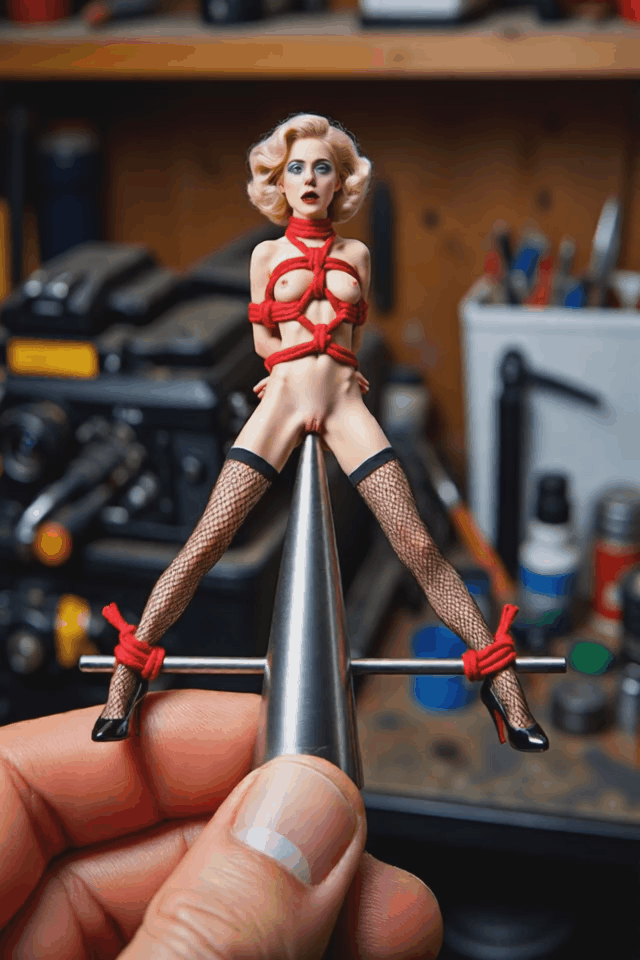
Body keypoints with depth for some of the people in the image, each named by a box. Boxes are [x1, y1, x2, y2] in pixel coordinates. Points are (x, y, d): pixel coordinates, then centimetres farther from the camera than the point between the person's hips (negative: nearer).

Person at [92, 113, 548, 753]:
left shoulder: (354, 254, 15)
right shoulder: (268, 253, 13)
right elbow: (263, 341, 15)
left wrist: (301, 361, 11)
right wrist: (320, 361, 8)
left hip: (345, 407, 1)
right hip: (280, 404, 0)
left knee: (419, 548, -7)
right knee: (204, 546, -9)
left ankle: (502, 686, -1)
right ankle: (125, 680, 3)